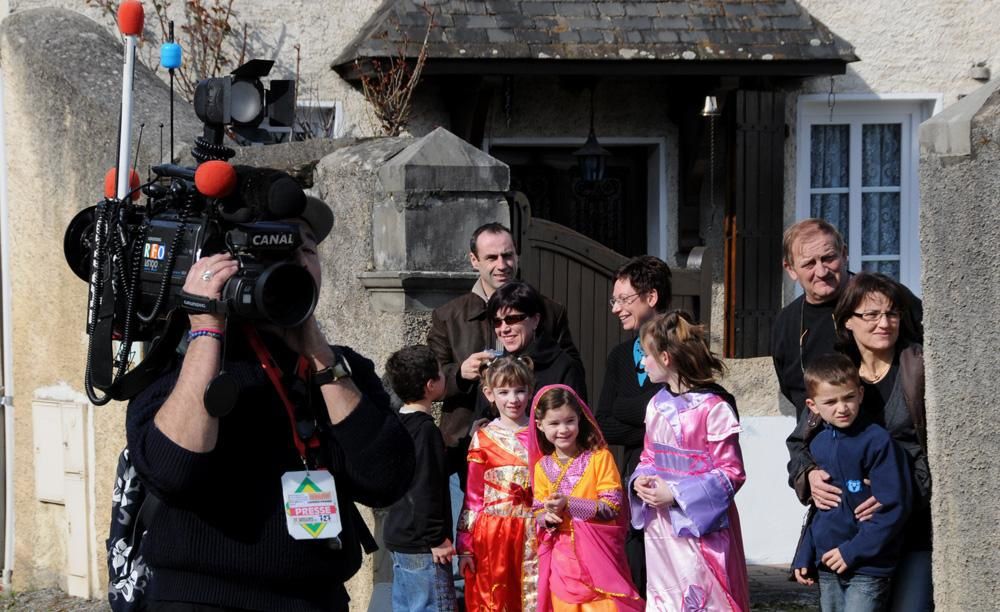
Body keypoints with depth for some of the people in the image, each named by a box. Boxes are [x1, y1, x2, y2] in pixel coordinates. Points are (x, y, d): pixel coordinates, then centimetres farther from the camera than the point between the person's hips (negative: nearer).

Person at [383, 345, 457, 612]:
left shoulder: (399, 424, 11)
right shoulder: (425, 430, -18)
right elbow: (425, 489, -22)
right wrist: (436, 539, -18)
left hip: (398, 538, 10)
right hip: (420, 546, -10)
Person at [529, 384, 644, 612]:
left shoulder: (599, 457, -6)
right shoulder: (542, 467, 7)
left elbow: (611, 507, -11)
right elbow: (537, 511, 12)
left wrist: (568, 504, -18)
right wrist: (547, 517, -11)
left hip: (596, 550, -4)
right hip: (561, 556, 4)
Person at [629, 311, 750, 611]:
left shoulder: (713, 408, -15)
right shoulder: (657, 405, 8)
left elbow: (731, 473, -13)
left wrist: (675, 493, -18)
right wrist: (640, 480, -4)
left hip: (700, 528, -7)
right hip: (659, 528, 7)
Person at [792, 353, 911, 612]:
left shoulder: (877, 441, -12)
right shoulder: (817, 445, 9)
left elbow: (892, 508, -14)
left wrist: (853, 551, -15)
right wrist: (804, 557, 14)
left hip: (867, 567, -7)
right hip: (827, 567, 7)